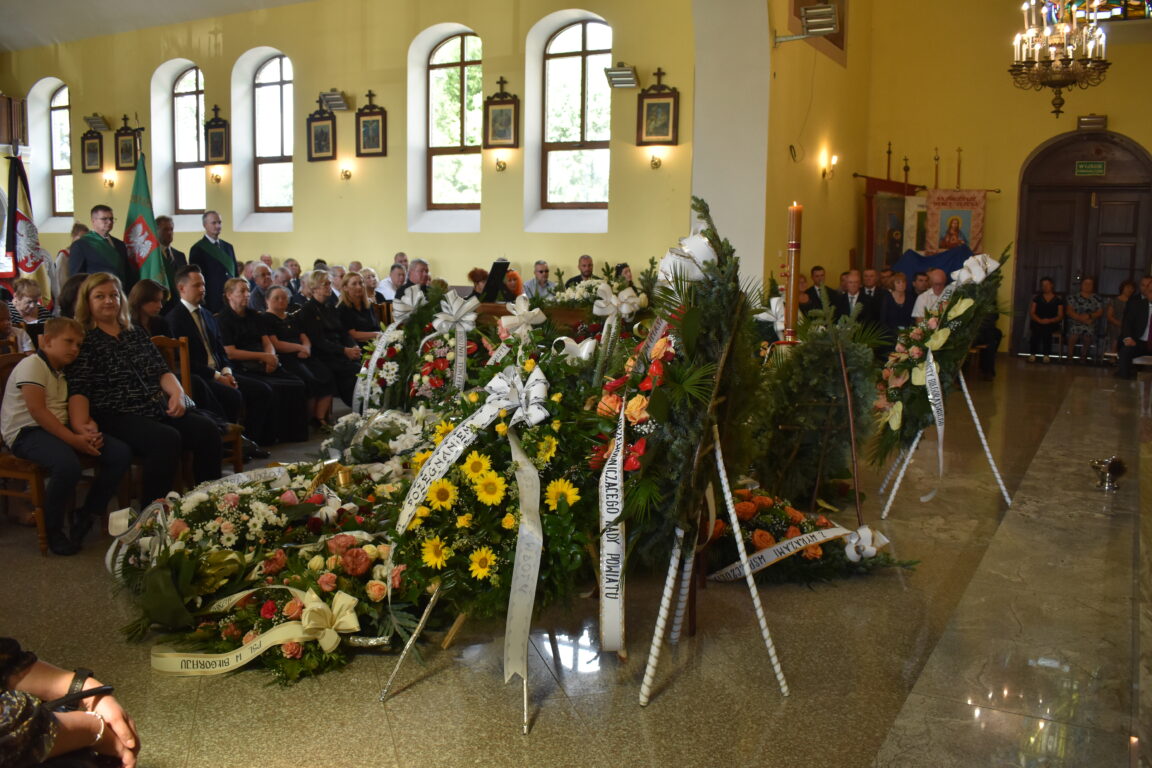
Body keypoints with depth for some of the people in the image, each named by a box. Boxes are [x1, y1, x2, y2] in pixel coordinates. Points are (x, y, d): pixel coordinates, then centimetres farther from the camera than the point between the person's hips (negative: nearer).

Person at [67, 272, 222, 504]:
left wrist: (177, 392, -5)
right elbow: (78, 390, -4)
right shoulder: (83, 340, 6)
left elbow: (161, 371, 18)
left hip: (158, 409, 6)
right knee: (167, 439, -34)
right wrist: (81, 426, -23)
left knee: (207, 430, -20)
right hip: (115, 415, -6)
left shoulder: (137, 334, 23)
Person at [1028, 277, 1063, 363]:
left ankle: (1046, 355, -37)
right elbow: (1031, 313, 5)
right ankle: (1032, 354, -38)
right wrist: (1039, 320, -15)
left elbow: (1060, 316, 4)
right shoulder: (1037, 298, 14)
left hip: (1052, 324, -1)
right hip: (1037, 322, 1)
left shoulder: (1058, 300, 10)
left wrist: (1050, 320, -16)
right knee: (1037, 328, -34)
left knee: (1046, 328, -35)